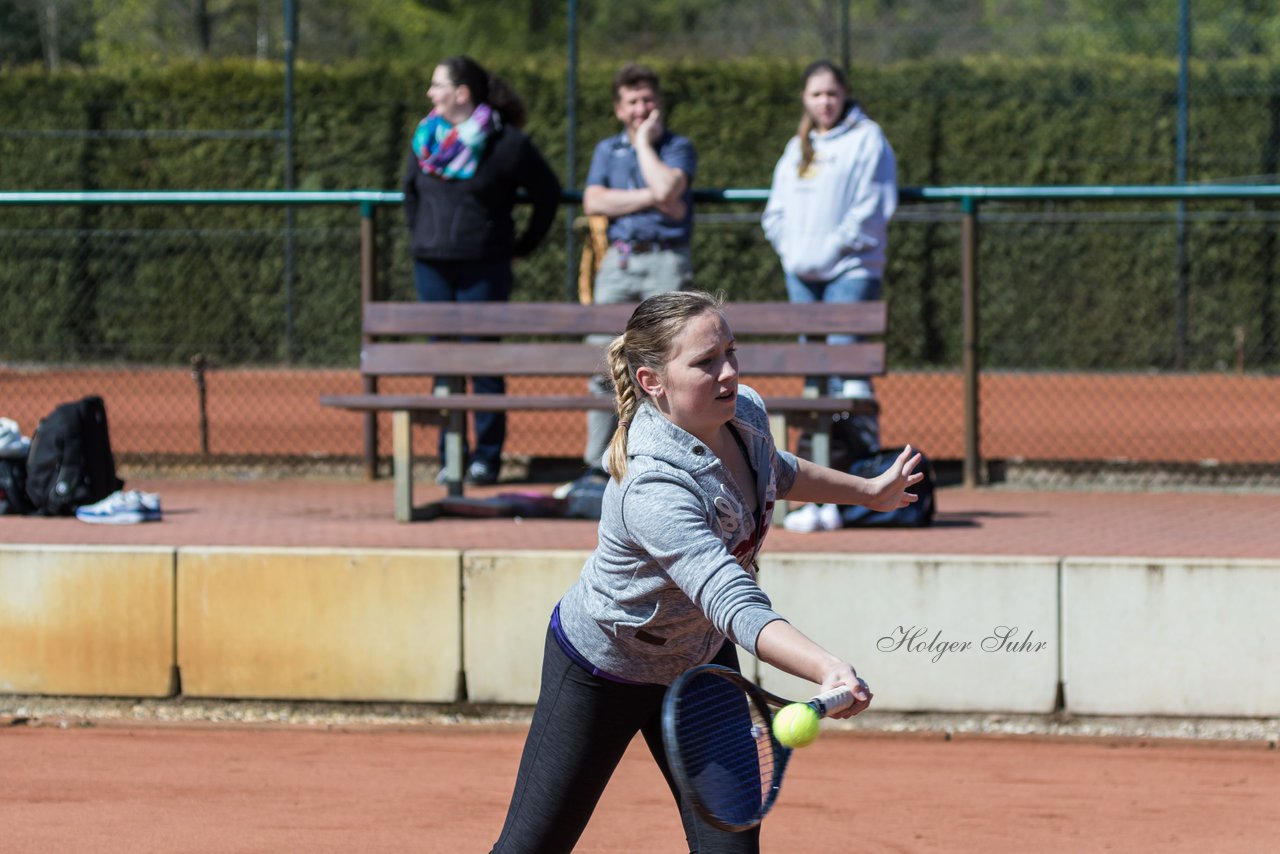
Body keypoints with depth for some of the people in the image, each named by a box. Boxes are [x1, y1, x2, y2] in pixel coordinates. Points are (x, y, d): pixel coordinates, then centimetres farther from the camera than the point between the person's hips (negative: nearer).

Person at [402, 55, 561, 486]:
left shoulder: (507, 143, -6)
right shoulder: (426, 138, 8)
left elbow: (548, 193, 4)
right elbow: (411, 191, 25)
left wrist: (524, 245, 4)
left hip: (484, 269, -5)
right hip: (432, 268, 5)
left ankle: (487, 457, 5)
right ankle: (450, 457, 10)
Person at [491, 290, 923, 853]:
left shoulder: (746, 413, -15)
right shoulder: (654, 491, -40)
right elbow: (736, 605, -52)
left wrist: (867, 491, 22)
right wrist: (828, 670, -66)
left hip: (699, 659, 7)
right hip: (601, 672, -6)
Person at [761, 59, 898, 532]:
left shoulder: (867, 140, 1)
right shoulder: (797, 149, 20)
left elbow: (872, 209, -7)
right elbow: (776, 212, 19)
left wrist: (830, 249, -12)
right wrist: (792, 252, 1)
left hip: (850, 270, -6)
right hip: (802, 276, 6)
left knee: (843, 367, -18)